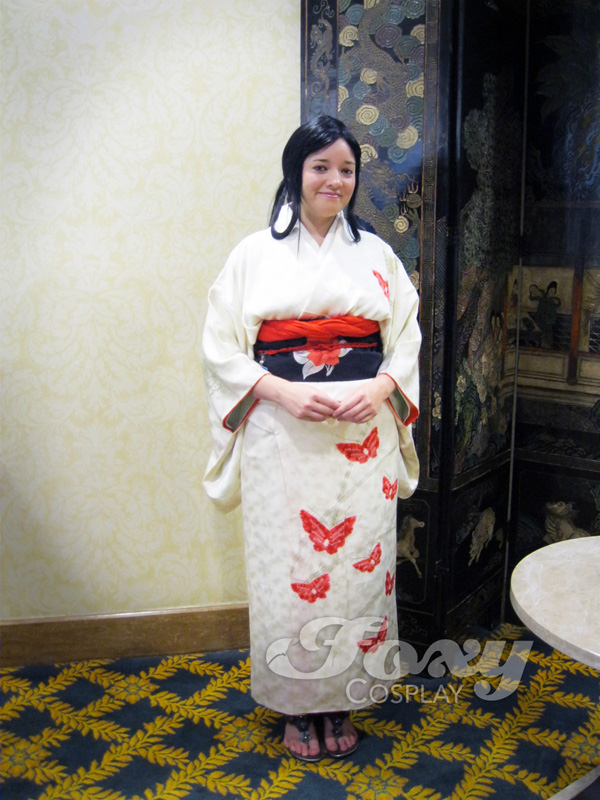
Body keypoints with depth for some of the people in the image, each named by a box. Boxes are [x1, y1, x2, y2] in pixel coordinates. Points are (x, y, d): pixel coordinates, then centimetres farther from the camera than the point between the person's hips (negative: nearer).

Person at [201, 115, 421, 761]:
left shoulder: (376, 254, 11)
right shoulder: (255, 253, 4)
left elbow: (407, 340, 9)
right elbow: (221, 347, -1)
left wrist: (380, 388, -11)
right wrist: (283, 391, -15)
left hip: (363, 434, 2)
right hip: (282, 437, -1)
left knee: (358, 562, 6)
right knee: (287, 566, 3)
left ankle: (341, 700, 26)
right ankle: (297, 704, 24)